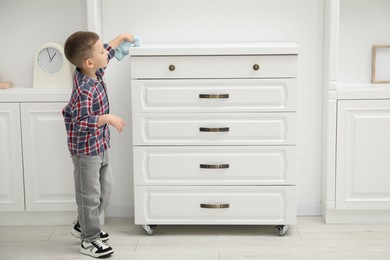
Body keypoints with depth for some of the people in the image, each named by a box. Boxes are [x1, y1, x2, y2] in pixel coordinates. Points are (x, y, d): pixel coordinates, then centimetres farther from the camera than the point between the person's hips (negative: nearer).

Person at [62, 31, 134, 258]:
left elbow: (107, 56, 20)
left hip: (100, 145, 10)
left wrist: (121, 38, 26)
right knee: (90, 195, 3)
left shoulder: (92, 73, -1)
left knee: (106, 189, 19)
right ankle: (89, 240, 17)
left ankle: (83, 226, 37)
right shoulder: (85, 89, -29)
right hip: (86, 149, -10)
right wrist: (108, 118, -30)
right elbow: (81, 122, -34)